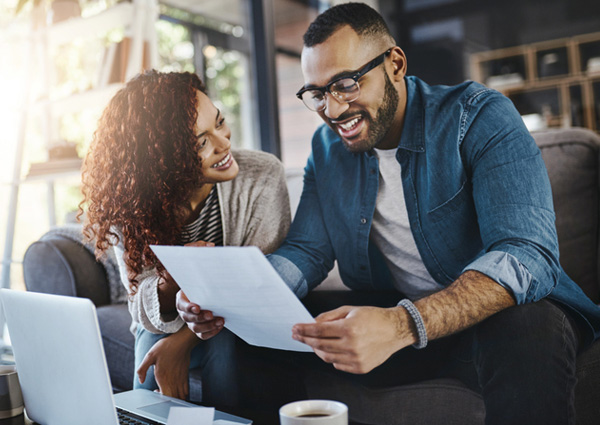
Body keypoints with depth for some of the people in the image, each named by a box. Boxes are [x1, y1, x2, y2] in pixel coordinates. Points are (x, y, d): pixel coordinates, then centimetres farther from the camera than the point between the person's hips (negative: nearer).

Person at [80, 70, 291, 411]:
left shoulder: (263, 177, -22)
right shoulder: (130, 203, -17)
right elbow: (143, 308, -13)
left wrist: (183, 341, -26)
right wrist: (169, 285, -38)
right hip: (167, 324, 1)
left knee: (223, 345, -31)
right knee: (151, 382, -28)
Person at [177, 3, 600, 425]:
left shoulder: (479, 117, -15)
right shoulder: (327, 148, 4)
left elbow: (527, 254, -27)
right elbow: (307, 252, 2)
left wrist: (404, 325, -44)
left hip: (497, 311, -3)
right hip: (388, 317, 4)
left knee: (529, 330, -38)